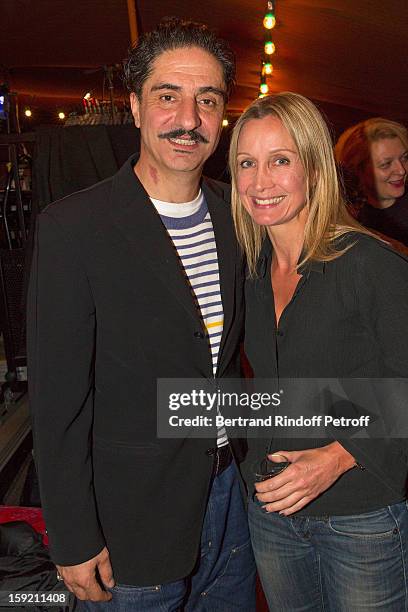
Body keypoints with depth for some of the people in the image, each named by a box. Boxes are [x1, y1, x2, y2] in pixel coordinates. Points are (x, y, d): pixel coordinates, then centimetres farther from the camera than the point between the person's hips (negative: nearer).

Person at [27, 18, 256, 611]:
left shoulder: (234, 212, -1)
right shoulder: (72, 227, -19)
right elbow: (57, 399, -16)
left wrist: (250, 461, 9)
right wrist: (74, 541, -11)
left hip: (231, 492, 6)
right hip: (133, 516, -5)